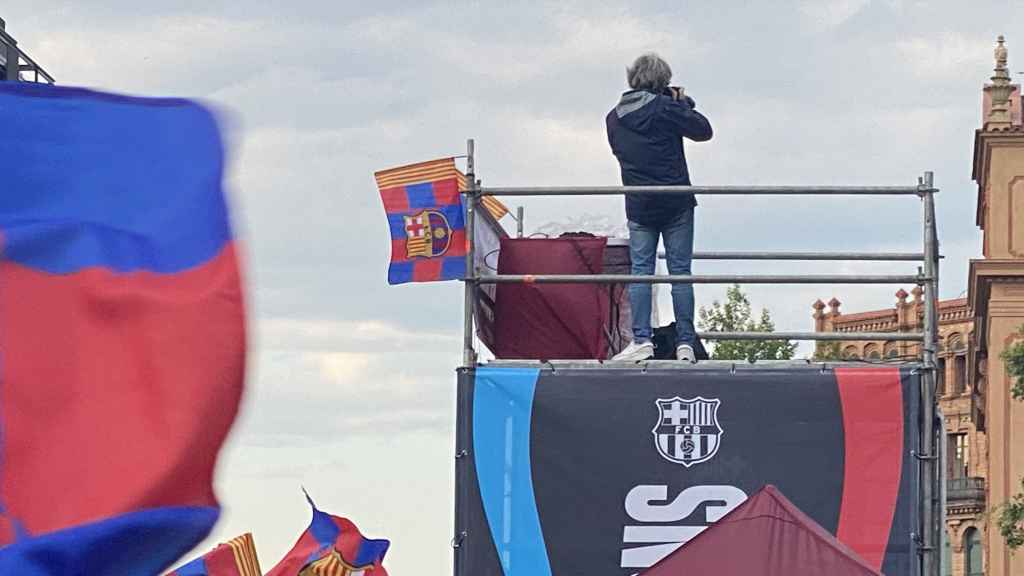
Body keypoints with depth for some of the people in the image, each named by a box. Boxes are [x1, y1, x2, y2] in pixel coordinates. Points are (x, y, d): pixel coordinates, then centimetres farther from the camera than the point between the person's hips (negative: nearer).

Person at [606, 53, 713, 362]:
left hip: (638, 207, 3)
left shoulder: (614, 118, 5)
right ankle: (685, 342, -1)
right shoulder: (666, 108, -9)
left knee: (640, 270, 3)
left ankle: (641, 339, -8)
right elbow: (704, 130, -4)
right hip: (676, 204, -3)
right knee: (680, 271, 1)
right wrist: (684, 103, 11)